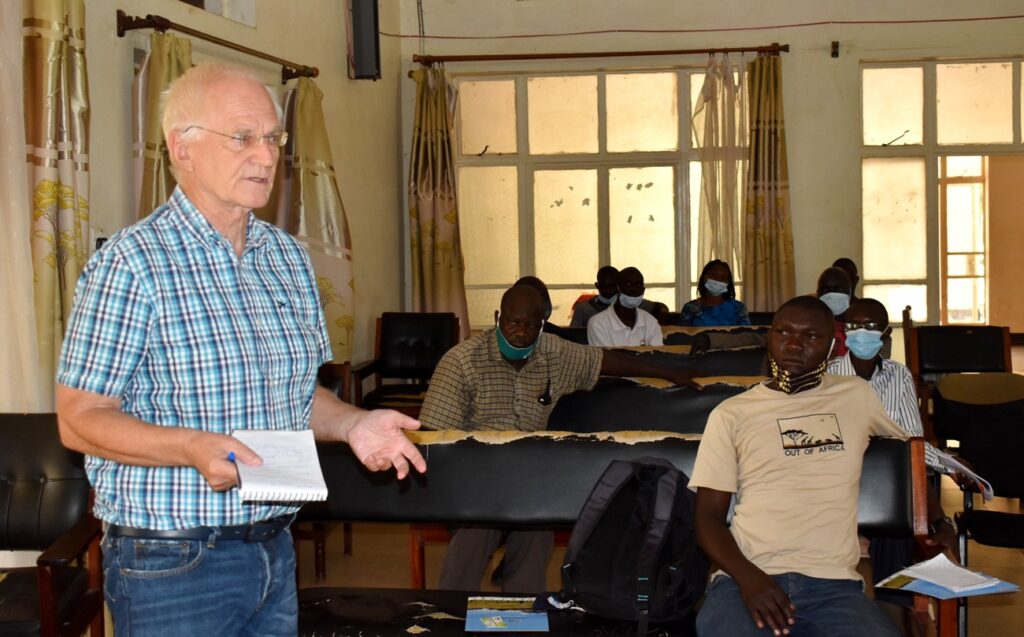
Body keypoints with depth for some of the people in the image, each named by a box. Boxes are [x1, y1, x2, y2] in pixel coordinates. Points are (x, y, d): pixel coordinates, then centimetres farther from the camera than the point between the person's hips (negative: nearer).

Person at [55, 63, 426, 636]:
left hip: (276, 551, 6)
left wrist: (351, 424, -2)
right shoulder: (131, 263, -12)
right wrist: (194, 447, -28)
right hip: (171, 565, -6)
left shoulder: (289, 257, 9)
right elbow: (80, 419, -13)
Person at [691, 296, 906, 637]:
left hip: (834, 584, 2)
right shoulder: (731, 413, 11)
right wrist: (748, 576, -11)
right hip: (746, 579, -2)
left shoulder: (858, 396, 15)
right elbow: (708, 515, 7)